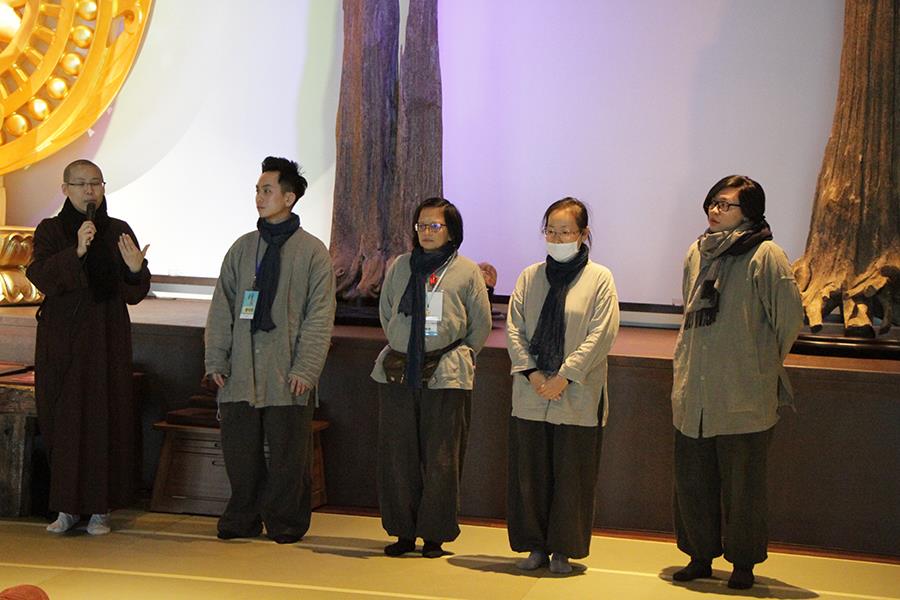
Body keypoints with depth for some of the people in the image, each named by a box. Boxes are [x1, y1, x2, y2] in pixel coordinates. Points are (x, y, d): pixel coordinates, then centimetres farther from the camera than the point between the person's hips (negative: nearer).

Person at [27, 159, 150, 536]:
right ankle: (67, 507, 12)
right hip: (61, 339, 0)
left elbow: (134, 295, 2)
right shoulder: (50, 231, 2)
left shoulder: (119, 232, 5)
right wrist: (76, 251, -28)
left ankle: (100, 508, 7)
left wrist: (136, 269, -19)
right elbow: (41, 278, -14)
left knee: (105, 419, -1)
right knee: (62, 421, 2)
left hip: (108, 339, 0)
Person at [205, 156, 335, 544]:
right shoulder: (242, 248, 11)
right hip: (241, 372, 3)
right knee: (239, 451, 5)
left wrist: (305, 369, -11)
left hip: (287, 375, -3)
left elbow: (320, 316, -3)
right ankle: (243, 519, 18)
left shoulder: (312, 252, 1)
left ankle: (285, 523, 15)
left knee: (287, 455, 2)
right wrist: (216, 359, 4)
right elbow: (221, 308, 12)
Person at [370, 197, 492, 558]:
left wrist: (455, 359, 4)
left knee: (441, 459, 0)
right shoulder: (399, 267, 11)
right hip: (397, 377, 3)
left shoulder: (467, 271, 2)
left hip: (446, 379, -3)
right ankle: (403, 532, 15)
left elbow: (481, 326, 6)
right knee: (396, 457, 5)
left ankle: (434, 535, 9)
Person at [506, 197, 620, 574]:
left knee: (571, 475, 2)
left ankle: (563, 550, 13)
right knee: (529, 472, 7)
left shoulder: (599, 279, -1)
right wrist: (531, 372, -8)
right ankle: (536, 546, 18)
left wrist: (564, 376, -14)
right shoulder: (530, 277, 9)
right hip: (530, 395, 3)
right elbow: (514, 328, 5)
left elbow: (602, 334, -8)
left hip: (577, 397, -3)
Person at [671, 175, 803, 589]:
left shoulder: (765, 255, -9)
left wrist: (765, 363, 3)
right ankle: (700, 556, 26)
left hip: (744, 398, -6)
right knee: (692, 481, 11)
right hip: (693, 395, 6)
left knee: (742, 485, 4)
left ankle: (743, 563, 18)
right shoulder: (697, 252, 10)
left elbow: (791, 317, -8)